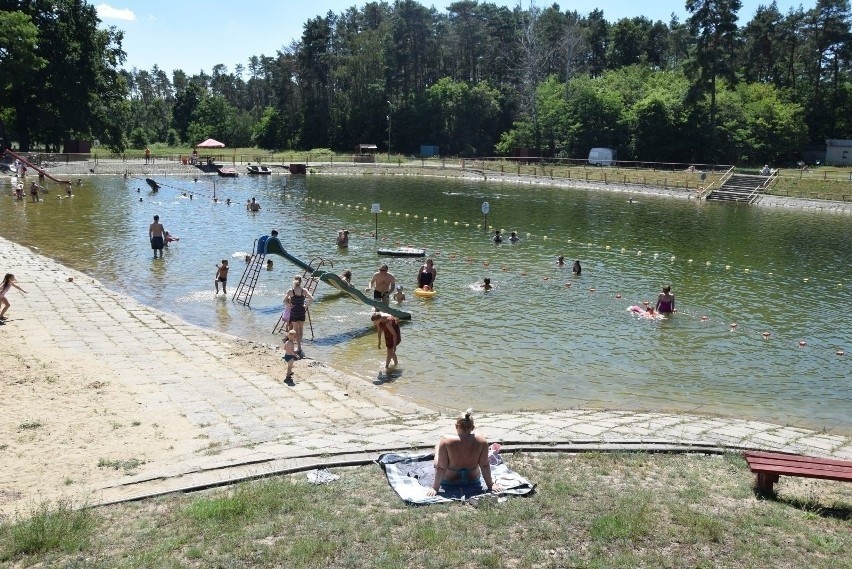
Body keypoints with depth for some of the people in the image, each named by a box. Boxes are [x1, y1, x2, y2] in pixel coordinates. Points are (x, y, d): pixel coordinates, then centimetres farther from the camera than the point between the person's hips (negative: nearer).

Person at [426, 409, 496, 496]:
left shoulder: (446, 441, -29)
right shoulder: (481, 441, -23)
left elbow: (441, 468, -23)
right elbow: (485, 465, -16)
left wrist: (435, 488, -13)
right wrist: (490, 485, -4)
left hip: (449, 481, -2)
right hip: (473, 480, 2)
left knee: (438, 446, 21)